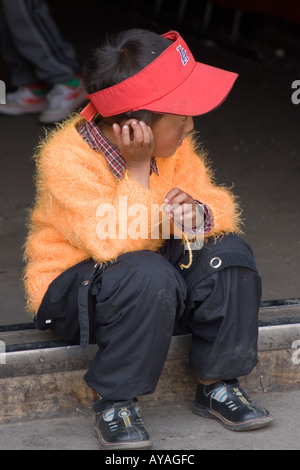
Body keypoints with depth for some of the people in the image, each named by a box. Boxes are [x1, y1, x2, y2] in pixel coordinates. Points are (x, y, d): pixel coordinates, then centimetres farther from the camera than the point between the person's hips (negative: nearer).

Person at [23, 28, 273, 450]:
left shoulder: (173, 146, -4)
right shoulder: (65, 158, -25)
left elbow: (220, 205, -1)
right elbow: (114, 244, -33)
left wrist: (200, 213, -24)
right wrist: (137, 169, -31)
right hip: (72, 288, -6)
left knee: (229, 252, -18)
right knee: (147, 275, -37)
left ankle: (217, 384, -4)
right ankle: (115, 403, -20)